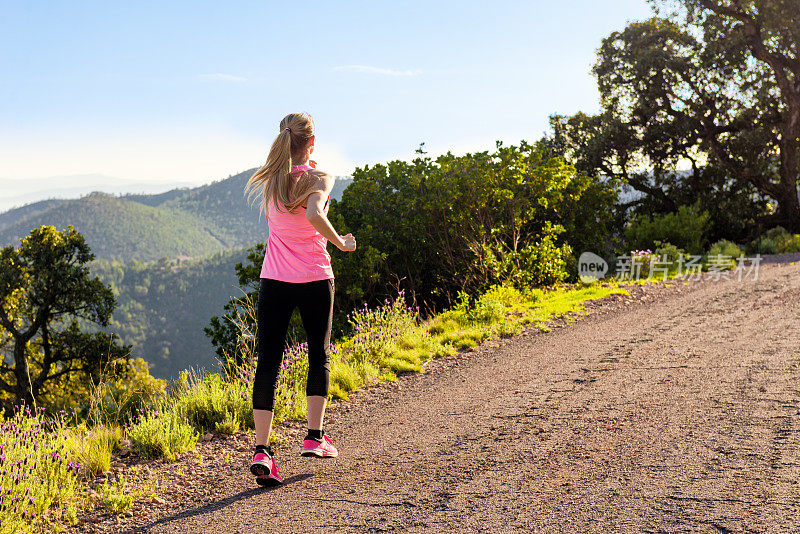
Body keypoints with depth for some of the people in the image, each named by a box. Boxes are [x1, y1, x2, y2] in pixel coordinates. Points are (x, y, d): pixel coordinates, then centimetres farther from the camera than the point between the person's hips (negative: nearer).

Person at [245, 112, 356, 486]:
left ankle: (261, 449, -10)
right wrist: (341, 243, -15)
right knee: (319, 356, 17)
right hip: (314, 280, -2)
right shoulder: (318, 179, -10)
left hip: (273, 281, 3)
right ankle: (315, 437, 21)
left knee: (268, 363, -1)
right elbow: (314, 215, -30)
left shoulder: (269, 181, 3)